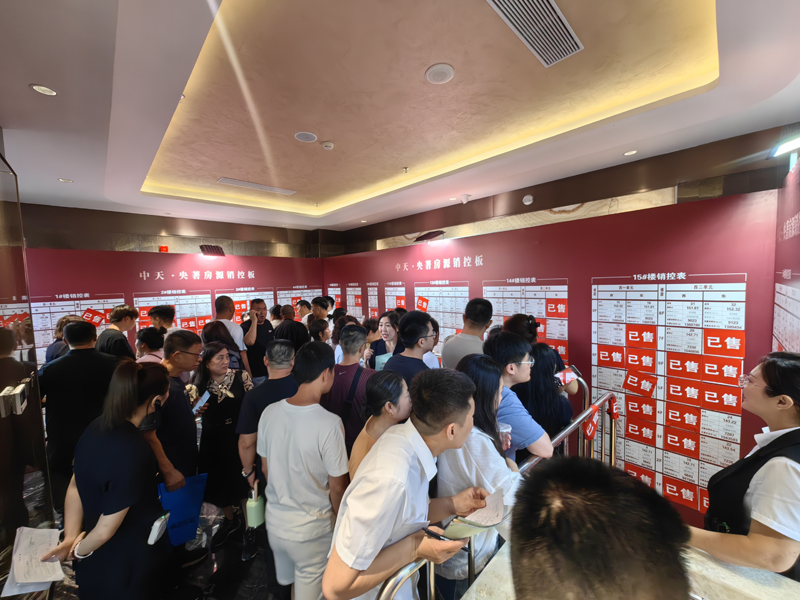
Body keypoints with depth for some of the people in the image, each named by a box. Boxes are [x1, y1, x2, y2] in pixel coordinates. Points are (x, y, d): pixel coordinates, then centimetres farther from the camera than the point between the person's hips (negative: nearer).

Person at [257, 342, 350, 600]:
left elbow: (266, 468, 2)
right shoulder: (329, 423, -28)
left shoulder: (269, 413, -12)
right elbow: (337, 486, -17)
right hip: (311, 527, -5)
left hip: (274, 520, 5)